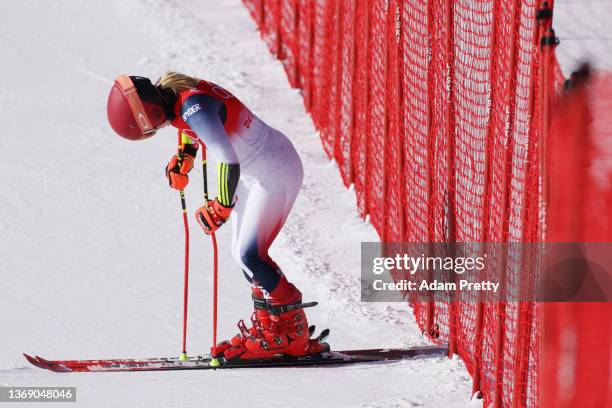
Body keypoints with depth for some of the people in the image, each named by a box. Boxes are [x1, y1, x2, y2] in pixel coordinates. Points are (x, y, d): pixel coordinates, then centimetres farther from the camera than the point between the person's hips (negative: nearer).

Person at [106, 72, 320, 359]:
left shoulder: (193, 107, -30)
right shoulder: (174, 94, -1)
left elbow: (228, 162, -37)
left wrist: (220, 207, -27)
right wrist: (182, 158, 14)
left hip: (277, 172, -10)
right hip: (254, 172, 10)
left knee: (249, 255, -12)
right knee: (242, 252, 12)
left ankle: (293, 334, -3)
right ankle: (268, 325, 19)